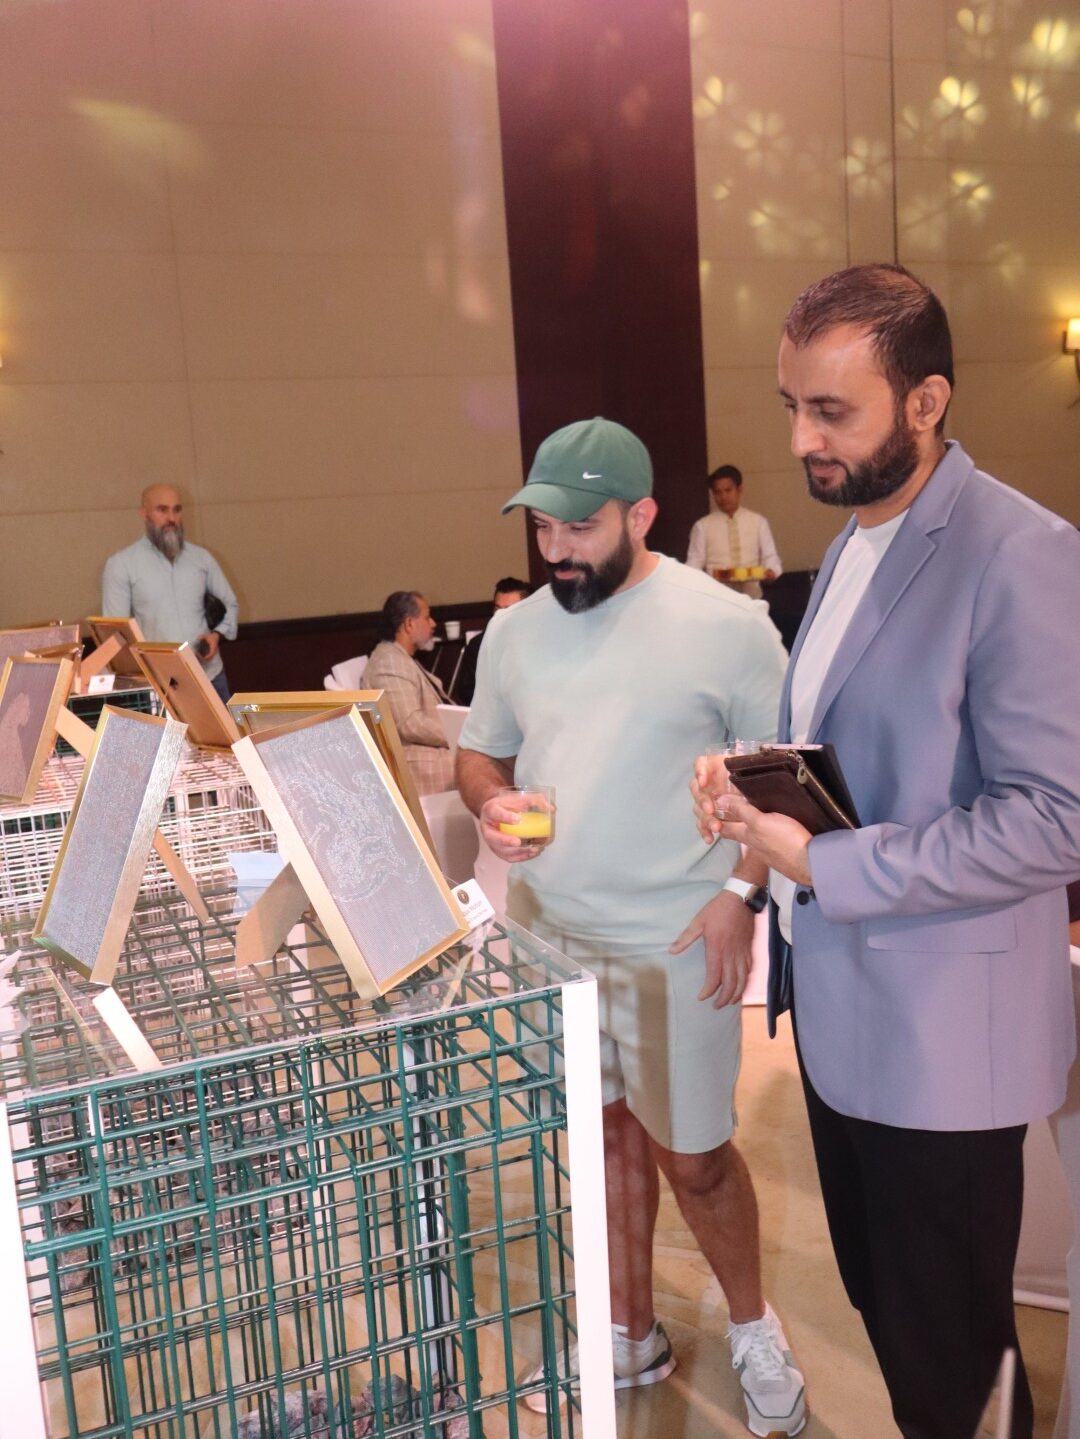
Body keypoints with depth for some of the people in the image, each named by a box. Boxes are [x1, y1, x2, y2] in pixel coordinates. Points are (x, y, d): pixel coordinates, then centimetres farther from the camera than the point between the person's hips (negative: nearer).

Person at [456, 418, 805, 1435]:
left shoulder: (726, 626, -11)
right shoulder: (513, 631, 4)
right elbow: (480, 750, 14)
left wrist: (742, 893, -15)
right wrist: (489, 803, -8)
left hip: (673, 943, -4)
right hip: (550, 936, 5)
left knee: (693, 1157, 7)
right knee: (609, 1133, 18)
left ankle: (752, 1329, 35)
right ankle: (631, 1335, 38)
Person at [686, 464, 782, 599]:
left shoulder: (758, 521, 6)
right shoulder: (703, 526, 2)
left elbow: (770, 557, 7)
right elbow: (694, 564, 1)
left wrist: (770, 571, -16)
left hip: (751, 595, 2)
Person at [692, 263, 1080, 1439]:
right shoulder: (849, 545, 8)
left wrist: (824, 865, -23)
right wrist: (753, 789, -2)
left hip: (938, 1033, -8)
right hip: (839, 1004, 8)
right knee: (883, 1306, 24)